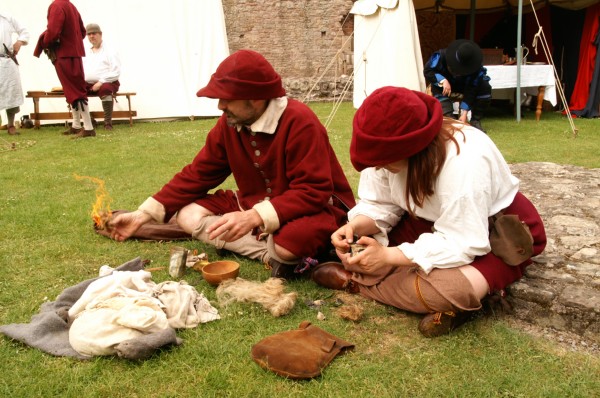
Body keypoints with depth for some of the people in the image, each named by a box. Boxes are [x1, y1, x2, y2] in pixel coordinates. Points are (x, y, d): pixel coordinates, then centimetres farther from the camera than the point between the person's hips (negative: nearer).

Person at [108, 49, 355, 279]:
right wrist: (144, 214, -5)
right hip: (255, 205, 8)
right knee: (188, 215, -7)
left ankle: (287, 254, -4)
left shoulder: (299, 123, -26)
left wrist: (255, 217, -40)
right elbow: (197, 174, 1)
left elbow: (313, 192, -29)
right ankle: (276, 254, -16)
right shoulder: (228, 124, -5)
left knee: (298, 236, -42)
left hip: (314, 208, -7)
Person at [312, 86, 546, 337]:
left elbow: (462, 245, -34)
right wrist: (355, 226, -29)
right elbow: (380, 205, -7)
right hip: (437, 223, 7)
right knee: (361, 236, -12)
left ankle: (358, 282, -13)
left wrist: (388, 256, -35)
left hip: (501, 232, -6)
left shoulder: (464, 163, -37)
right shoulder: (392, 148, -17)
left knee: (453, 286, -37)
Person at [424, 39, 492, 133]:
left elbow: (470, 92, -32)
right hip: (444, 85, -1)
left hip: (464, 87, 1)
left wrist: (464, 113, -40)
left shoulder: (475, 68, -31)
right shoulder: (441, 56, -34)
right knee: (437, 88, -36)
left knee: (485, 87, -23)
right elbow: (427, 71, -28)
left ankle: (475, 121, -15)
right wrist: (443, 81, -44)